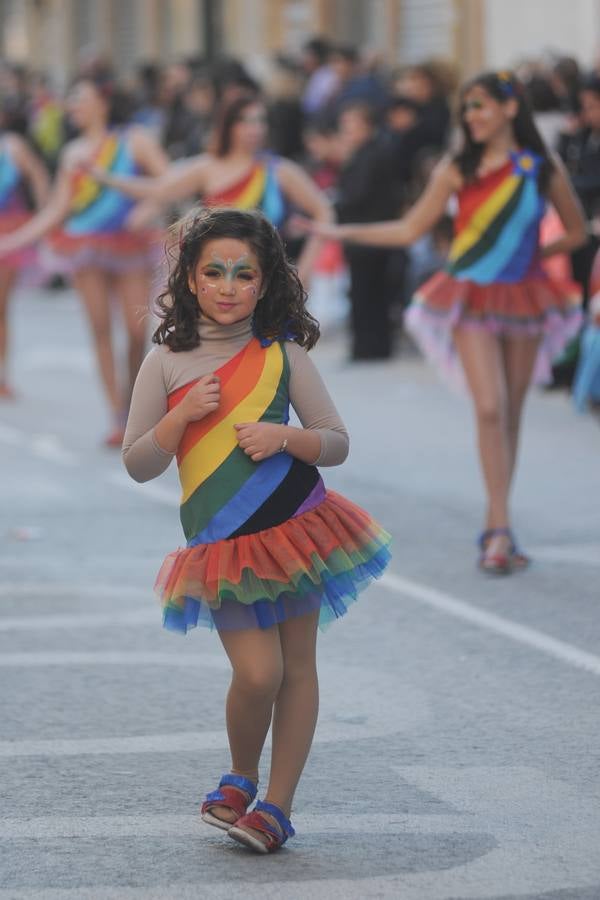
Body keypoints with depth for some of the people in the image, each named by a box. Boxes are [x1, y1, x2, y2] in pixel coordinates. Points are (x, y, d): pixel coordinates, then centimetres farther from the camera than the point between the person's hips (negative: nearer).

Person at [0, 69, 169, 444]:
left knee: (138, 330, -6)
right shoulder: (74, 152, 9)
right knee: (101, 330, -2)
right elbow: (56, 210, 9)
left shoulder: (135, 141, 0)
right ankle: (118, 417, 2)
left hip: (129, 244, -3)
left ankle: (132, 397, 17)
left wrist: (148, 209, -26)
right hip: (86, 248, 3)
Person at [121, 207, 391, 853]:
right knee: (257, 672, -11)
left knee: (297, 666, 3)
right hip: (222, 541, -1)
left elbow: (337, 443, 4)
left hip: (296, 526, 1)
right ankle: (240, 776, 18)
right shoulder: (167, 362, 1)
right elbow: (137, 464, 2)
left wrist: (285, 438, -15)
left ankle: (277, 806, 13)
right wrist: (183, 416, -14)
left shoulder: (283, 354, 1)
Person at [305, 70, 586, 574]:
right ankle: (500, 528, -15)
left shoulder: (543, 169, 0)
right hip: (472, 298, -2)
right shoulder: (458, 170, -1)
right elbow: (410, 230, 4)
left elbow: (576, 233, 11)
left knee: (511, 414, 6)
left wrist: (532, 253, -1)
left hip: (524, 296, 2)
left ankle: (495, 528, 16)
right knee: (490, 409, -14)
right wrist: (343, 233, -1)